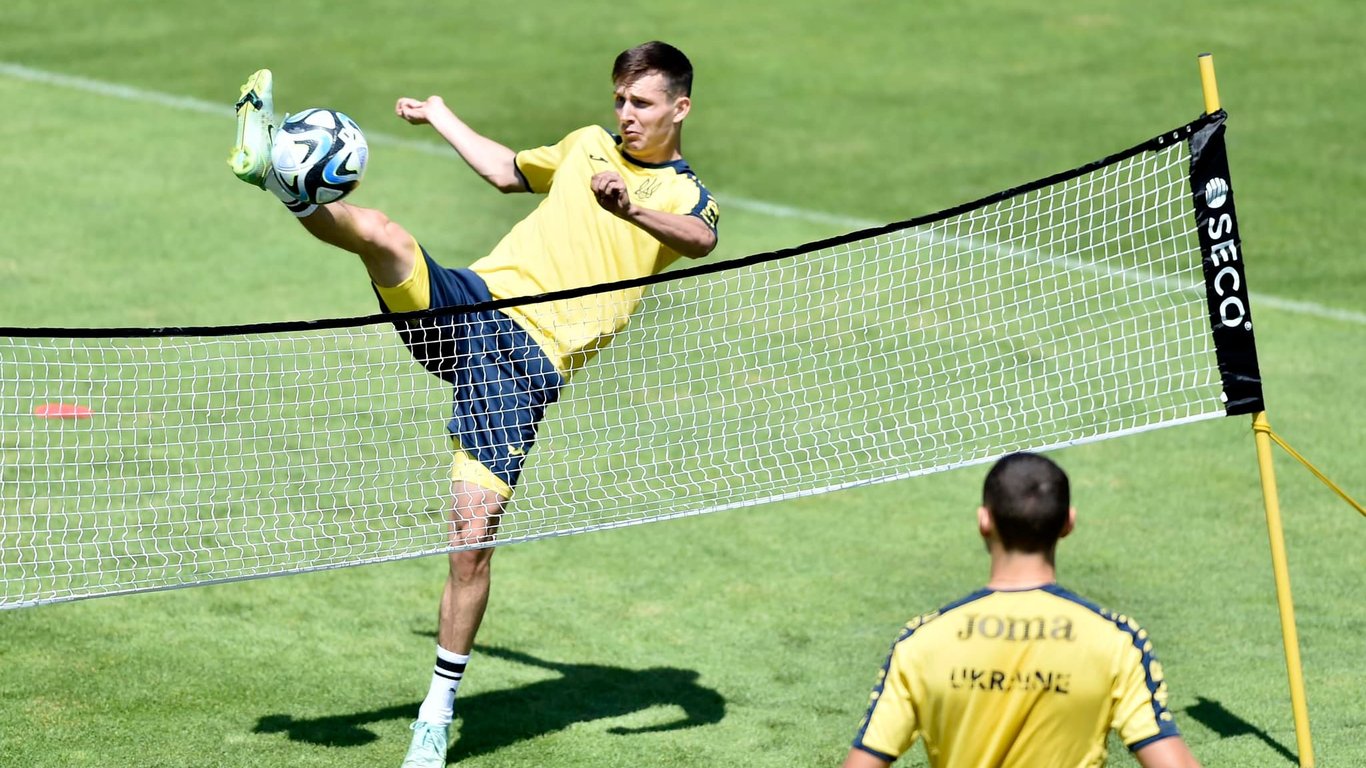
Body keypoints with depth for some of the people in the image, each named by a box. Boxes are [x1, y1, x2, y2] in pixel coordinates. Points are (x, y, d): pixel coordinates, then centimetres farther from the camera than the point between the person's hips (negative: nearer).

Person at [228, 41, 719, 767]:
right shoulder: (588, 144, 20)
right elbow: (509, 170, 41)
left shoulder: (686, 196, 4)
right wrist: (442, 118, 46)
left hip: (528, 362, -4)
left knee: (473, 541, -9)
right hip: (470, 301, 4)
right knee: (385, 236, -30)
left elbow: (702, 240, -22)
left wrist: (632, 210, -42)